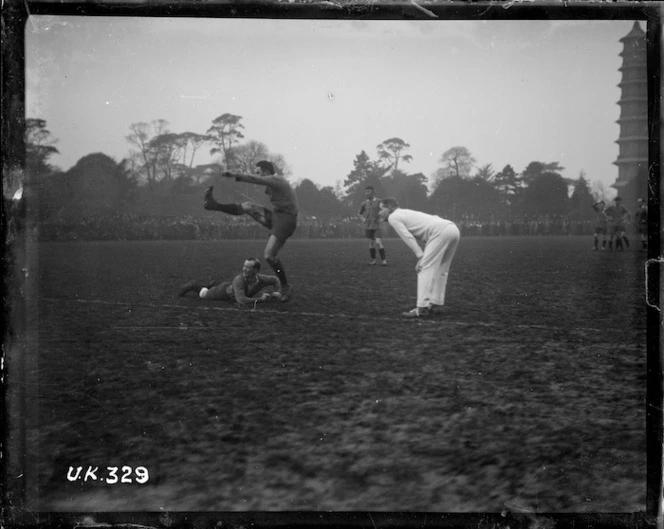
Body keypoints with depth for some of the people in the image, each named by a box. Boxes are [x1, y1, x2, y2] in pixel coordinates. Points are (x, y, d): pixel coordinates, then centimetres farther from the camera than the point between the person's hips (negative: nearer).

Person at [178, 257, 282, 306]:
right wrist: (260, 299, -50)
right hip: (225, 290, -4)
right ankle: (194, 285, 53)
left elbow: (275, 279, -13)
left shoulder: (260, 279, -35)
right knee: (203, 294, 24)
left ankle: (212, 285, 63)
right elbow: (242, 301, -57)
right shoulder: (239, 279, -48)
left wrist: (278, 292, -26)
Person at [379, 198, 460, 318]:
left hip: (441, 231, -9)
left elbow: (409, 238, -5)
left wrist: (421, 257, -6)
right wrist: (423, 258, 17)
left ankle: (422, 308, -13)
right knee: (440, 269, 17)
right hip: (453, 229, 9)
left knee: (425, 269, -8)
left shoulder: (393, 217, 7)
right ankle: (436, 304, 17)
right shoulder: (407, 213, 34)